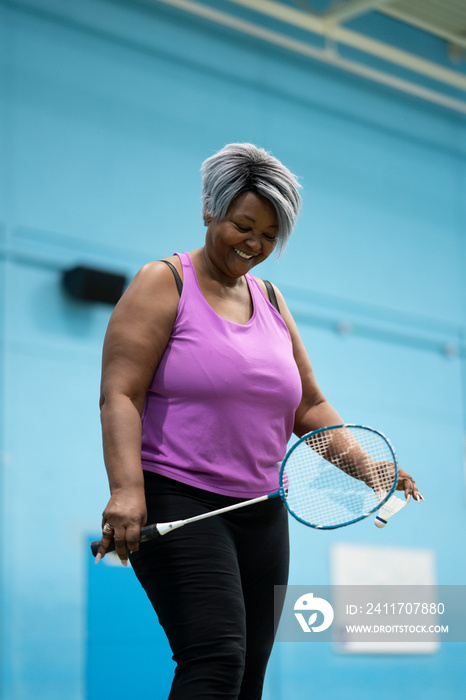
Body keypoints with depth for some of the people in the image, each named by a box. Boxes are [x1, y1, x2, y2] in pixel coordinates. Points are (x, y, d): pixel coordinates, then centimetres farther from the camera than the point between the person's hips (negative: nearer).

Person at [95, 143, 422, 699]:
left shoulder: (270, 301, 18)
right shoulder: (164, 283, -1)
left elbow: (309, 407, 20)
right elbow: (120, 395, -10)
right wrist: (127, 489, -24)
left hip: (261, 514, 7)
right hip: (177, 504, -7)